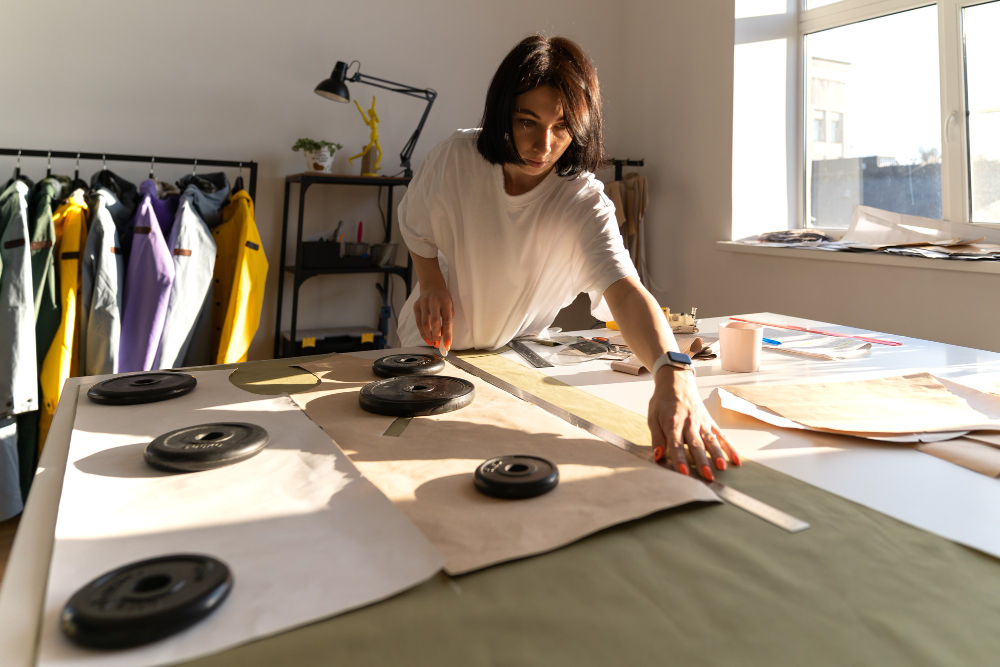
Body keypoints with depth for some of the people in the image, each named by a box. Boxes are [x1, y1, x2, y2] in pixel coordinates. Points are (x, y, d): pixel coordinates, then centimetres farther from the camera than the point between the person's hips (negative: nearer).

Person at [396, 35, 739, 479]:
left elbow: (626, 291, -42)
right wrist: (431, 283, -15)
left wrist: (672, 376, -60)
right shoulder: (455, 159, -19)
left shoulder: (585, 204, -24)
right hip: (436, 345, 1)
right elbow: (415, 226, 3)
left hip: (516, 356, 0)